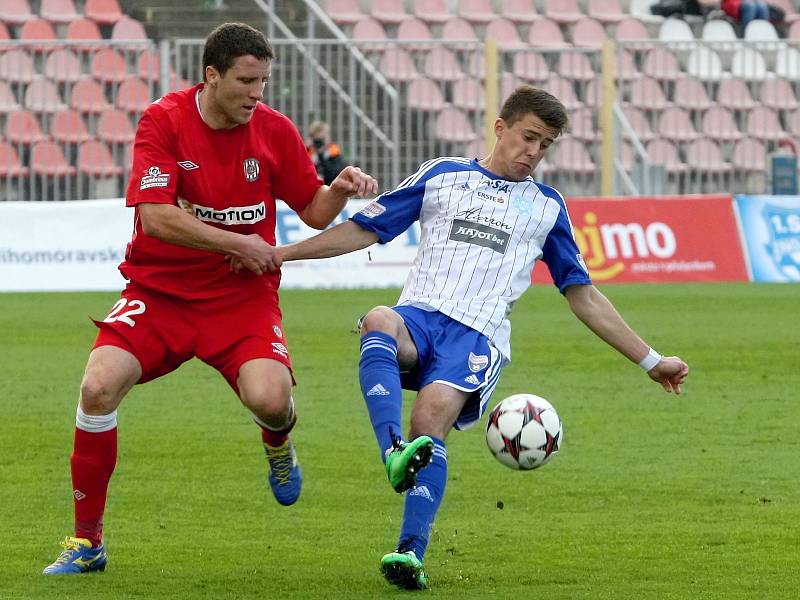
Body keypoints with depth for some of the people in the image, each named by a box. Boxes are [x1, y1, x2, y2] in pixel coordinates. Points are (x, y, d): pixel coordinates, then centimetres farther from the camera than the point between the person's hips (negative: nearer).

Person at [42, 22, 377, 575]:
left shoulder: (274, 130, -2)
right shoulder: (164, 121, -10)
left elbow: (315, 212, 8)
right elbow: (155, 217, -19)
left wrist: (340, 190, -14)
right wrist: (240, 244, -17)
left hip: (243, 296, 1)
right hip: (159, 288, -1)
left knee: (269, 399, -27)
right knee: (99, 385, -23)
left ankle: (278, 444, 16)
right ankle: (87, 540, -7)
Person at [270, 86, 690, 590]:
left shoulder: (548, 207, 22)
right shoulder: (442, 175, 20)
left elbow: (584, 296, 25)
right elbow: (364, 230, 19)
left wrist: (651, 361, 22)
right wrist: (277, 253, 11)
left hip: (478, 337, 0)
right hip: (418, 318, 0)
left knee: (433, 415, -32)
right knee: (378, 322, -38)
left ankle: (412, 553, -36)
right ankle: (395, 453, -59)